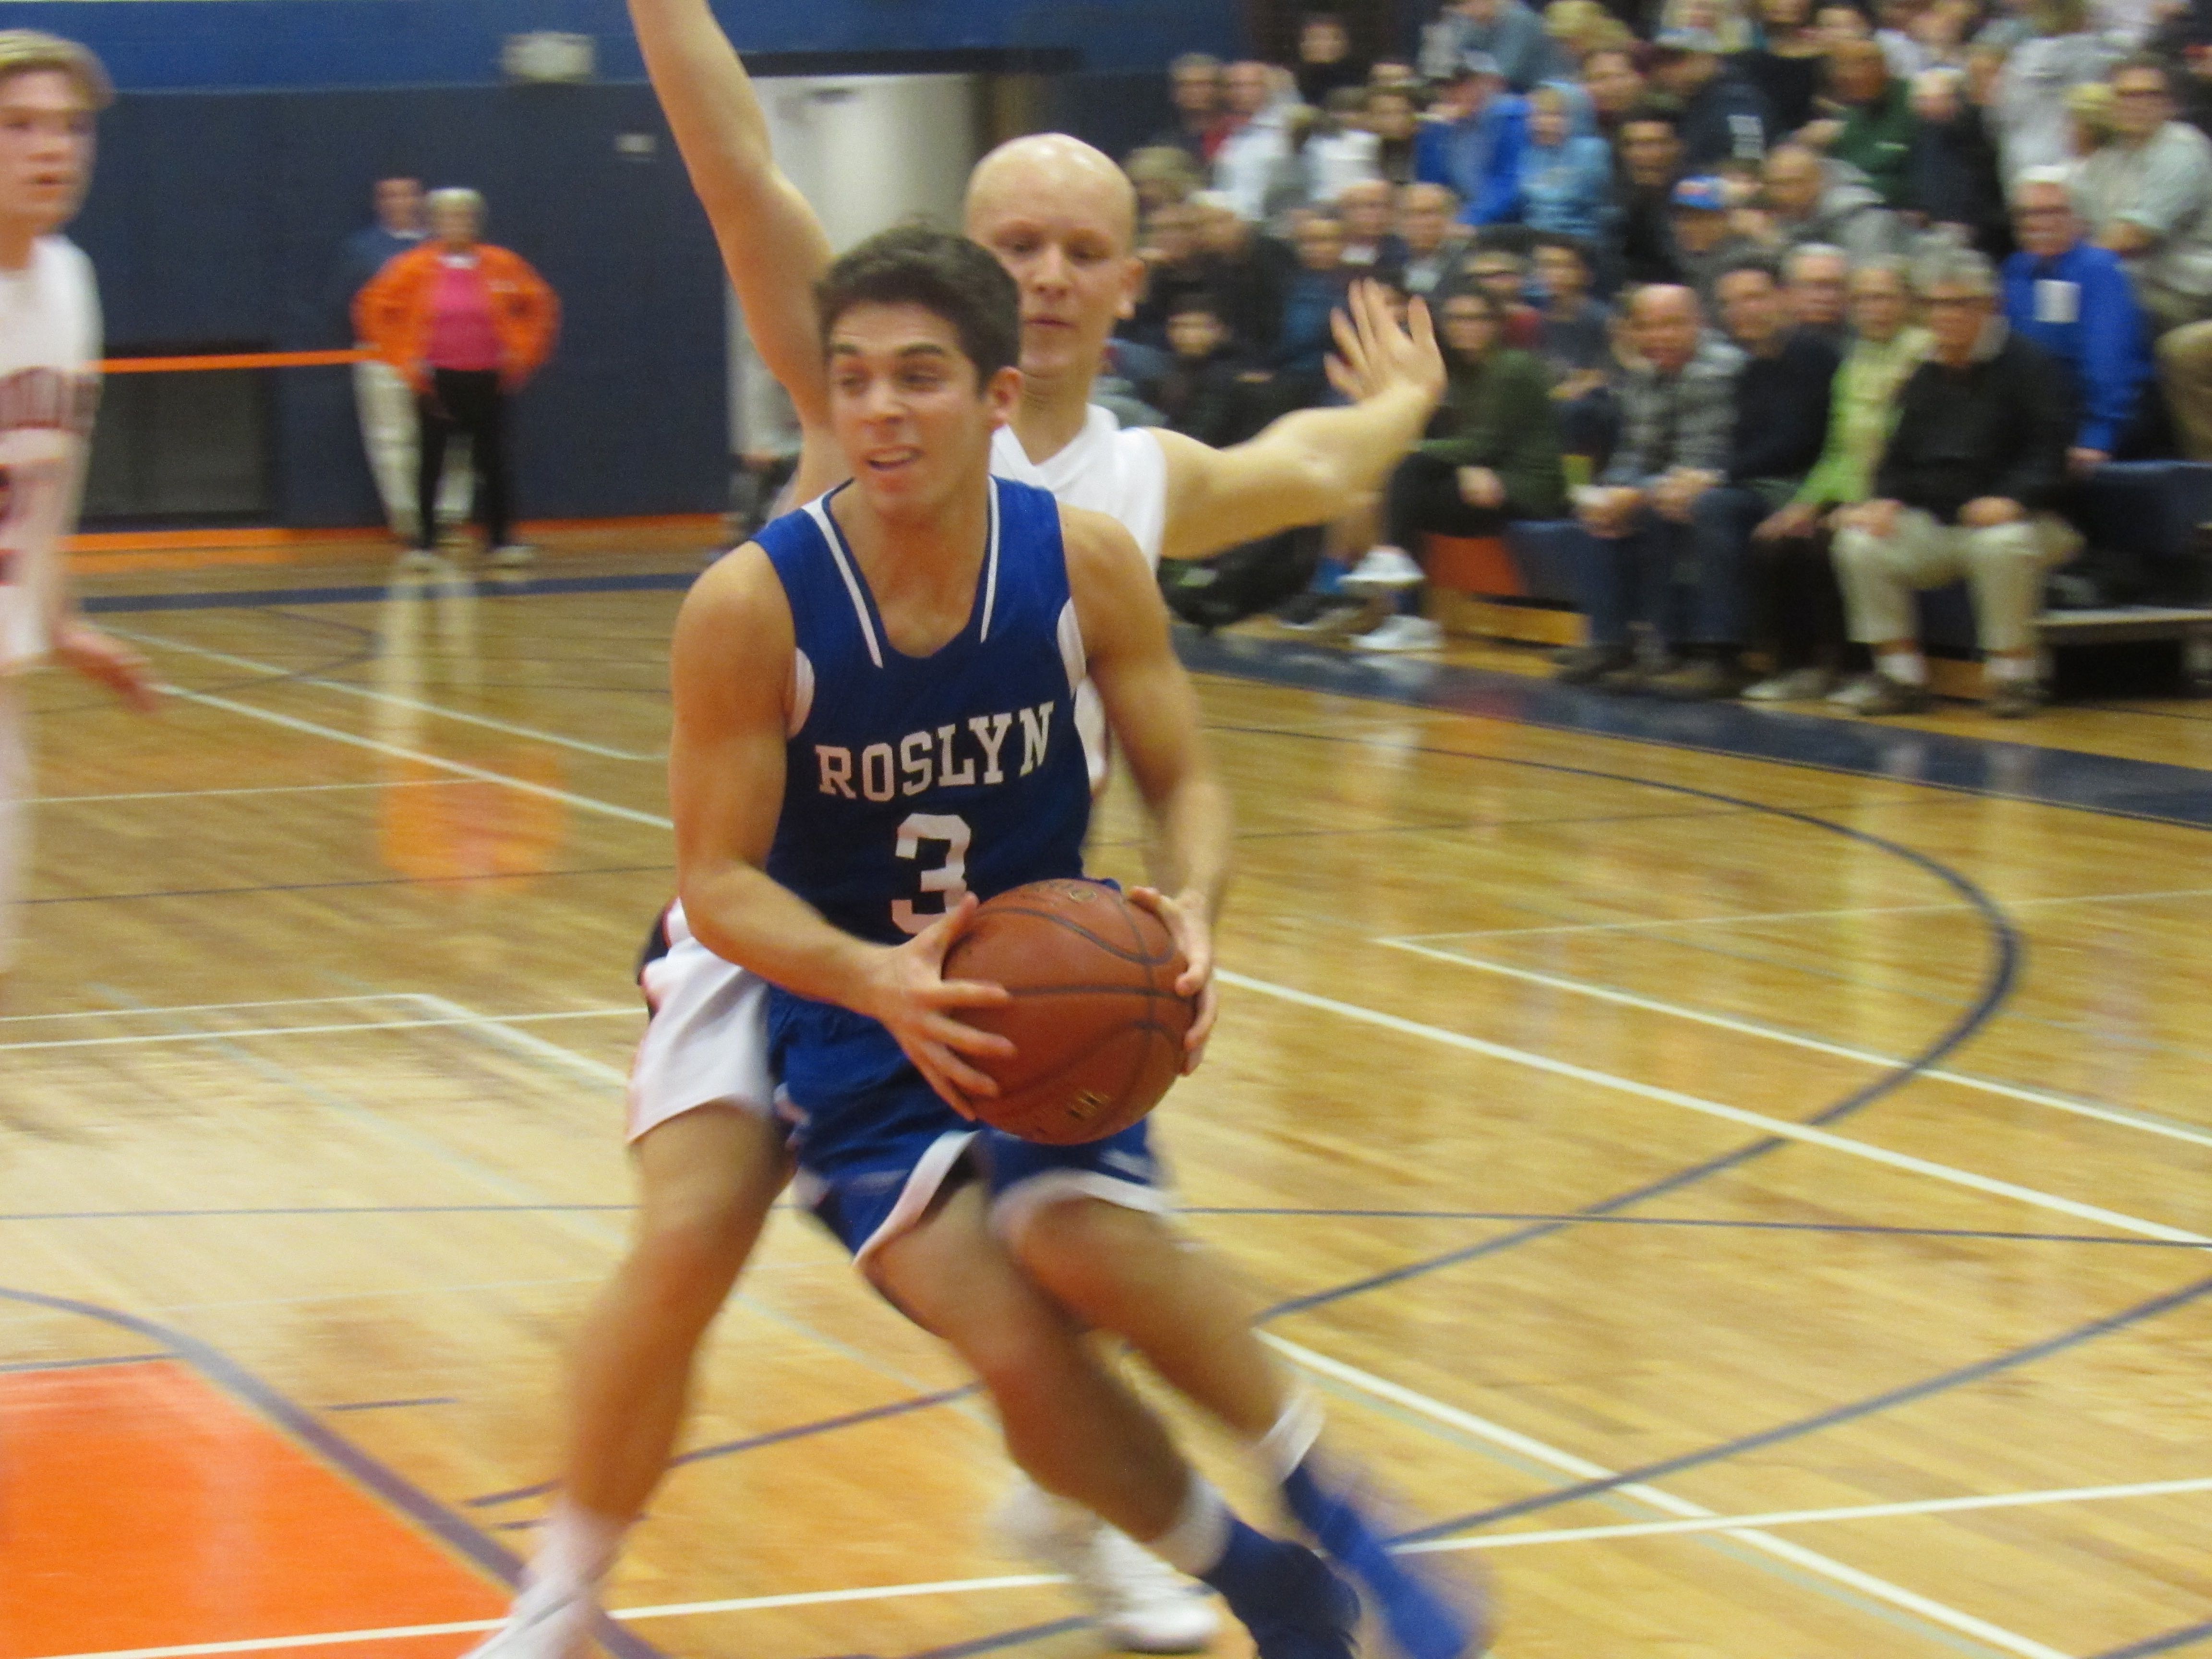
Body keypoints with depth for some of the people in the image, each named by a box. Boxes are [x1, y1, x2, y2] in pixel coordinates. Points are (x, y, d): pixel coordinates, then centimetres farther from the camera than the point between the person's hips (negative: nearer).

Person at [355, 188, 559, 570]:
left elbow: (541, 305, 10)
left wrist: (521, 351, 2)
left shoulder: (501, 265, 0)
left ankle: (501, 540, 7)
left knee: (492, 460, 0)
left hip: (486, 379, 1)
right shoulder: (415, 267, -3)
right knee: (431, 461, 1)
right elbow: (373, 308, 2)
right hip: (437, 380, -1)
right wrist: (402, 357, -3)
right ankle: (426, 542, 7)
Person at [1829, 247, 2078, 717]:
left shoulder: (2025, 366, -3)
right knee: (1860, 546, -18)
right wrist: (1887, 500, -3)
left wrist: (2012, 499, -30)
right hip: (1934, 525, 6)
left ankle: (2013, 675, -22)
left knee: (2002, 546, -40)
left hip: (2007, 518, -6)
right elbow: (1900, 457, 19)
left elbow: (2050, 450, -12)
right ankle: (1901, 674, -10)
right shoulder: (1926, 378, 15)